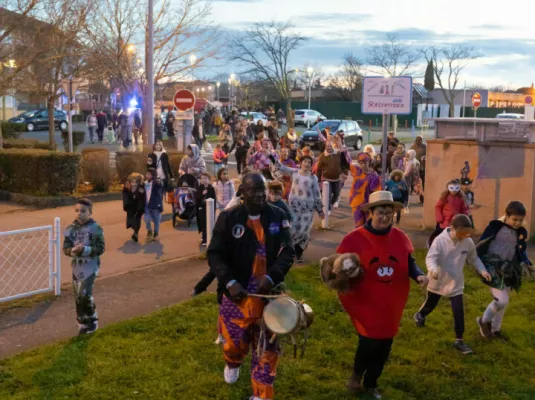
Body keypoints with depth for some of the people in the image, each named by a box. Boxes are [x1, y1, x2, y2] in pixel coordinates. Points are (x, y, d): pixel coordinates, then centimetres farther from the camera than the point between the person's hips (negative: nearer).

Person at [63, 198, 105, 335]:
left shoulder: (95, 228, -11)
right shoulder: (71, 228, 1)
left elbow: (100, 248, -11)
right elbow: (66, 248, 1)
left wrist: (85, 250, -24)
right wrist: (73, 250, -21)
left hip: (90, 267, -5)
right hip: (76, 267, 5)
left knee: (84, 295, -13)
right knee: (78, 297, 10)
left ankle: (92, 321, 9)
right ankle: (83, 324, 24)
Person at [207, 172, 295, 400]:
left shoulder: (278, 216, -1)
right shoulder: (228, 218, -7)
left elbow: (288, 251, -5)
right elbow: (215, 254, -8)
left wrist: (271, 277, -22)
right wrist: (230, 282, -23)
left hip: (269, 294, 2)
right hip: (237, 293, -1)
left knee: (267, 347, 8)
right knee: (235, 342, 10)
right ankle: (232, 364, 47)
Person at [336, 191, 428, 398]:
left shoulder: (399, 237, -2)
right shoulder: (354, 239, -14)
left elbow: (409, 263, 6)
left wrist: (419, 275, -13)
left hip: (391, 303, 5)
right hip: (365, 302, -4)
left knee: (384, 345, 14)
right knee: (370, 341, -10)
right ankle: (357, 373, 24)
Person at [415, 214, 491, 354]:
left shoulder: (468, 242, -11)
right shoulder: (440, 240, -23)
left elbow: (474, 259, 6)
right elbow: (430, 258, -29)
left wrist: (482, 270, -9)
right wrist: (433, 269, -49)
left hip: (456, 283, 2)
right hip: (437, 281, -2)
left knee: (459, 312, -6)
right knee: (430, 304, 22)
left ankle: (459, 340, 9)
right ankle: (420, 315, 57)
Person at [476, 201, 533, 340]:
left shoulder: (521, 232, 1)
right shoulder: (496, 226, -15)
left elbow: (521, 251, 14)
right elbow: (482, 244, -10)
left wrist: (527, 264, -1)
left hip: (508, 268, 6)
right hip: (493, 267, -6)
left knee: (503, 302, 14)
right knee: (502, 300, -15)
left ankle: (495, 329, 33)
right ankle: (484, 320, 11)